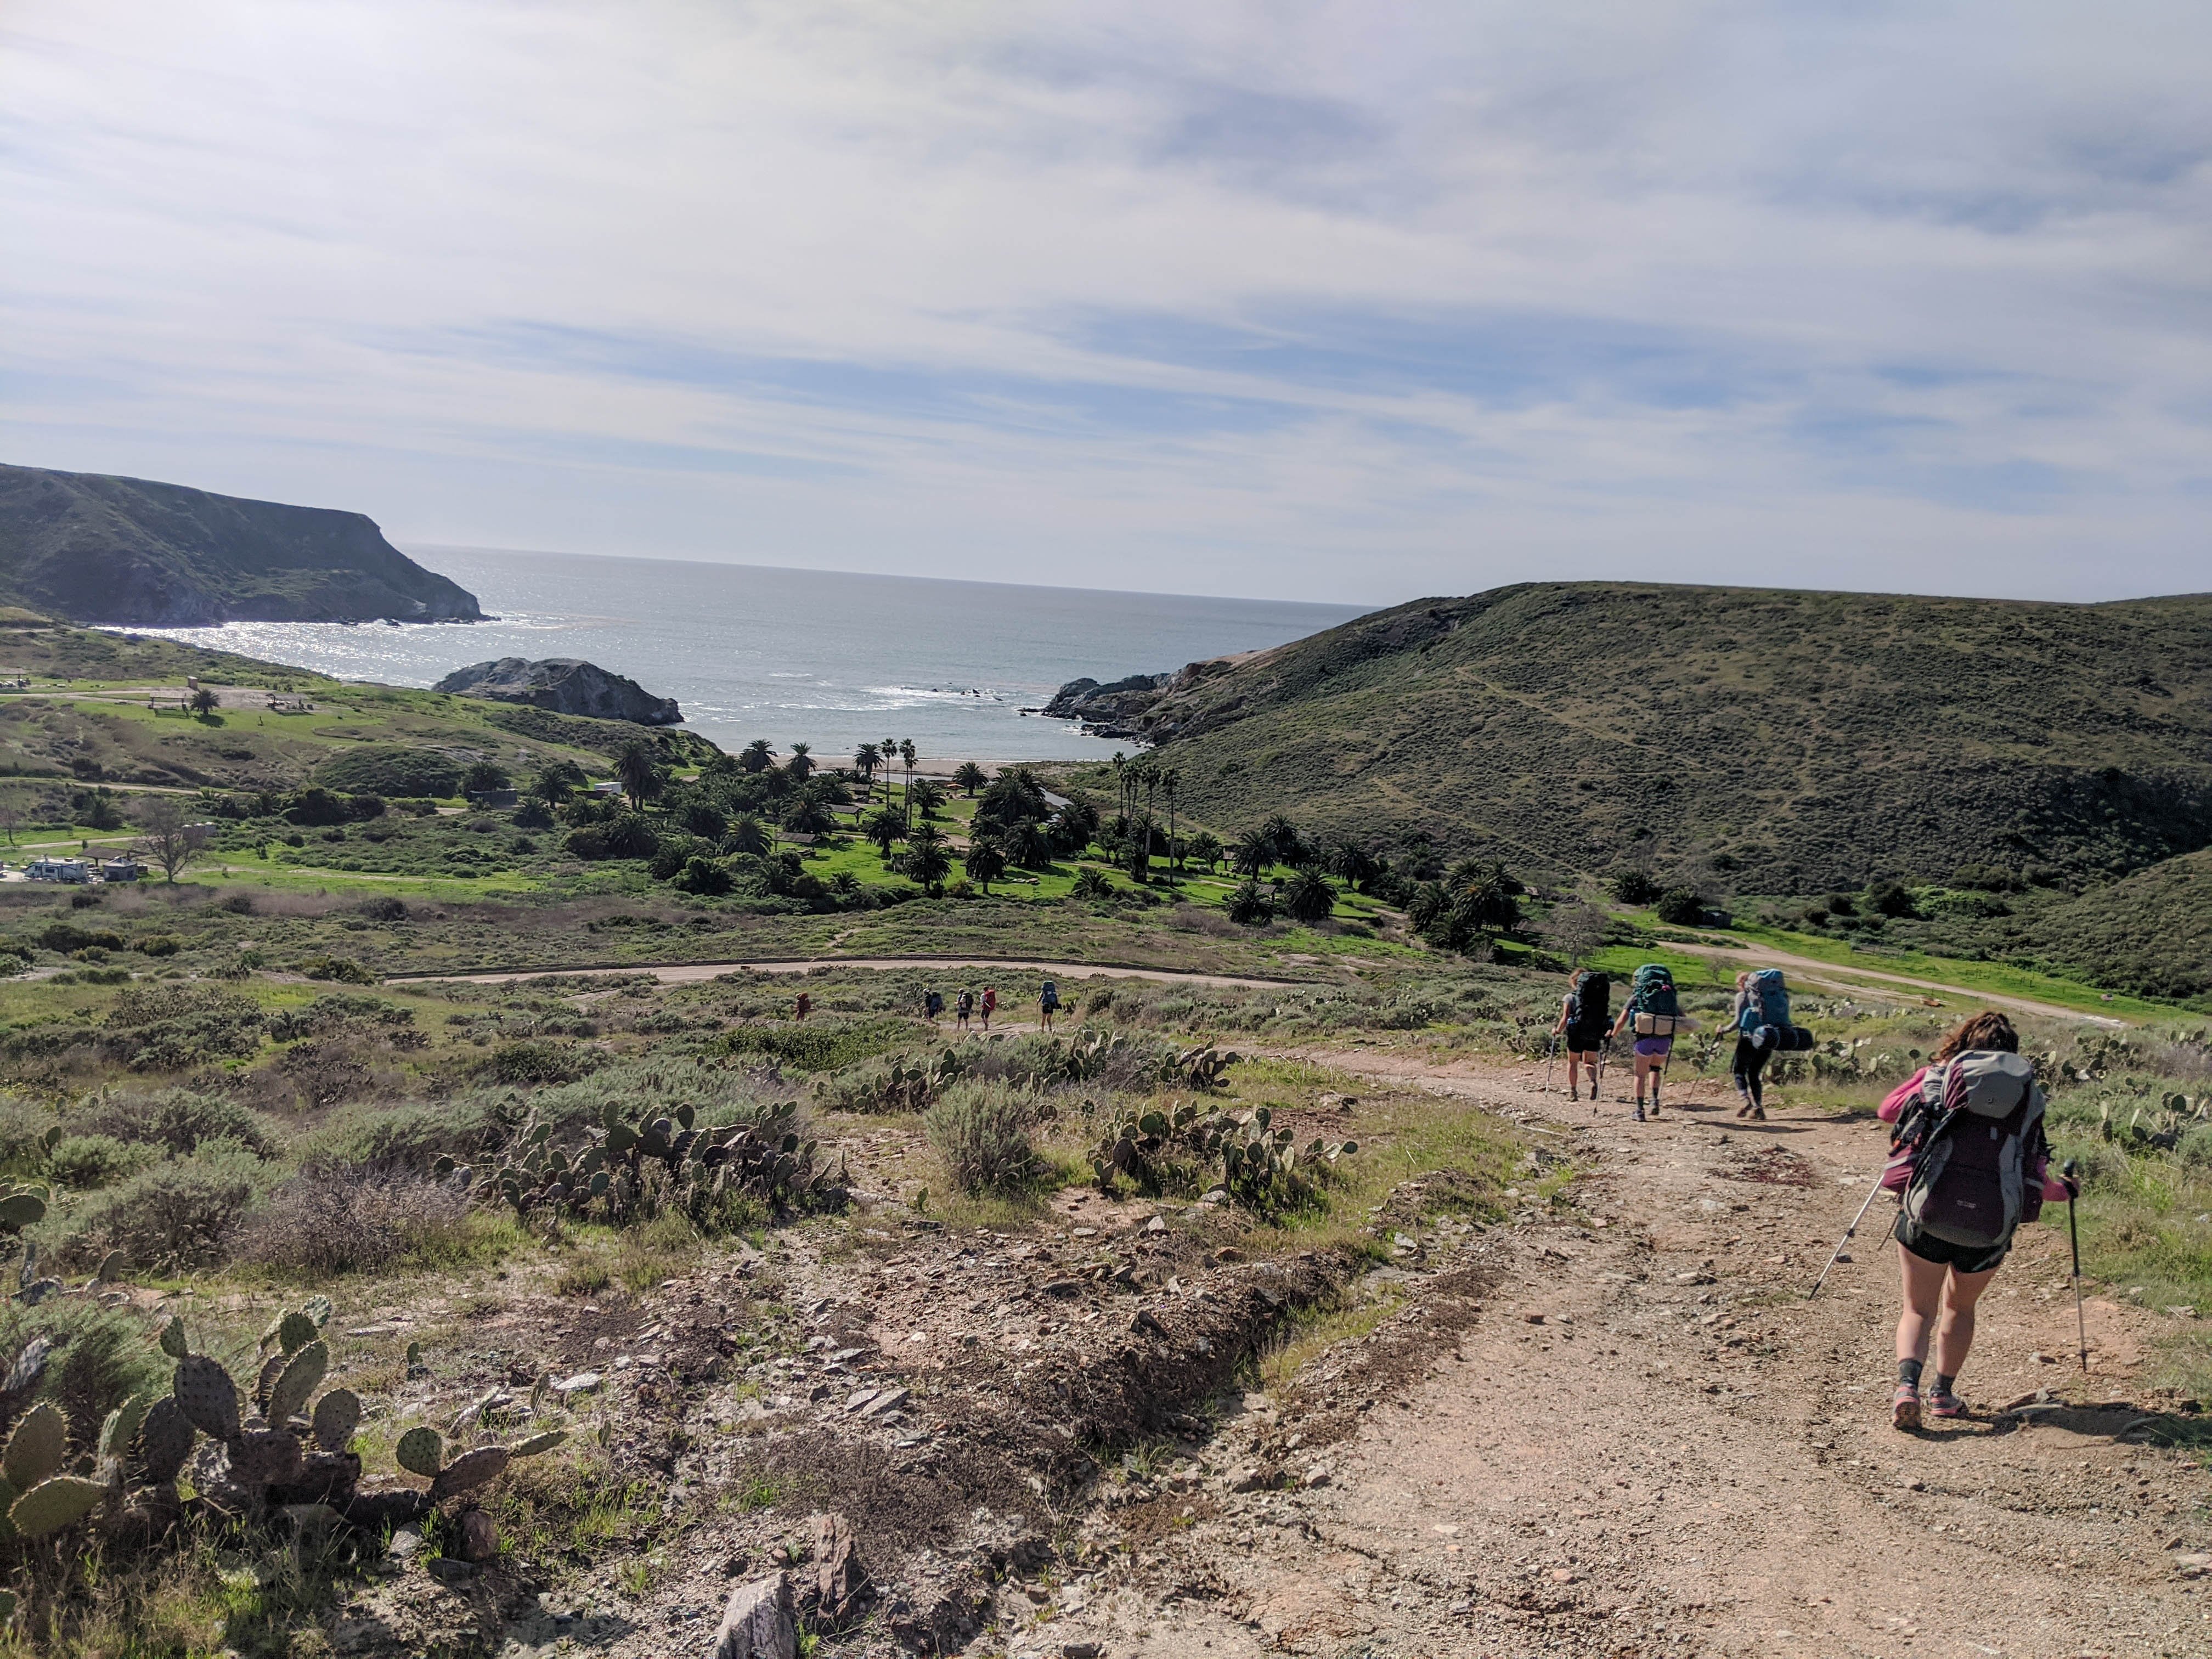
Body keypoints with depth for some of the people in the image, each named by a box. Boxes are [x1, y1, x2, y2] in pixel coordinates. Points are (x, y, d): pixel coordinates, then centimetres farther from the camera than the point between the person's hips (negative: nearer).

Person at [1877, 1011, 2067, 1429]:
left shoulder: (1938, 1076, 3)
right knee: (1960, 1308, 26)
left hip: (1928, 1212, -2)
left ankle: (1907, 1386, -11)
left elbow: (1888, 1110, 16)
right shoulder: (2030, 1097, 7)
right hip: (1991, 1225, 2)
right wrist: (2060, 1190, 31)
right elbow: (2034, 1176, 8)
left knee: (1919, 1310, 11)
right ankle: (1943, 1392, 31)